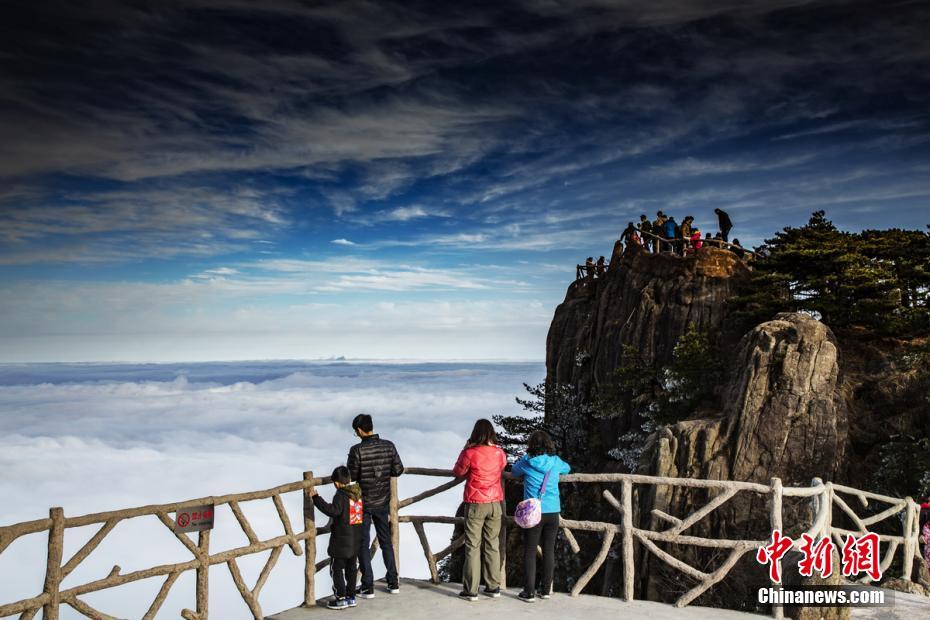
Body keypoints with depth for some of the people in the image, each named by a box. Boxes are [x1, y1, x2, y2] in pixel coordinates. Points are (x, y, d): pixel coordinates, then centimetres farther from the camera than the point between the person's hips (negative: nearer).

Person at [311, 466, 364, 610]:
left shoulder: (341, 495, -18)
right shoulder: (359, 493, 4)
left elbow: (333, 510, -31)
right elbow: (364, 510, 14)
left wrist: (316, 497, -30)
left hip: (341, 541, -7)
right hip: (356, 541, 7)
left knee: (336, 569, 4)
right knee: (351, 568, 16)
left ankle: (341, 598, 7)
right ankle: (351, 596, 22)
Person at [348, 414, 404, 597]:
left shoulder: (357, 450, -19)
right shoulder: (388, 446, -6)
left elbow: (351, 476, -16)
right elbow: (398, 470, -1)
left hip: (363, 502, -4)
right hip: (382, 502, 4)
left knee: (363, 544, 8)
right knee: (386, 541, 18)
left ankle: (368, 587, 11)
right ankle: (393, 583, 22)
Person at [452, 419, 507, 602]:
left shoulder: (470, 453, -14)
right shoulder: (500, 453, -2)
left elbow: (457, 473, 0)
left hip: (475, 504, -3)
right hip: (495, 503, 4)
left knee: (472, 546, 4)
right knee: (493, 545, 12)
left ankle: (470, 590, 6)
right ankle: (493, 587, 19)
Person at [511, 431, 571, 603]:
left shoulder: (526, 462, -6)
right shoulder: (556, 462, 2)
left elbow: (514, 472, 13)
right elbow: (567, 468, 24)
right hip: (553, 512, 3)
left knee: (530, 551, 4)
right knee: (549, 550, 11)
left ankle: (529, 592, 4)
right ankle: (545, 590, 18)